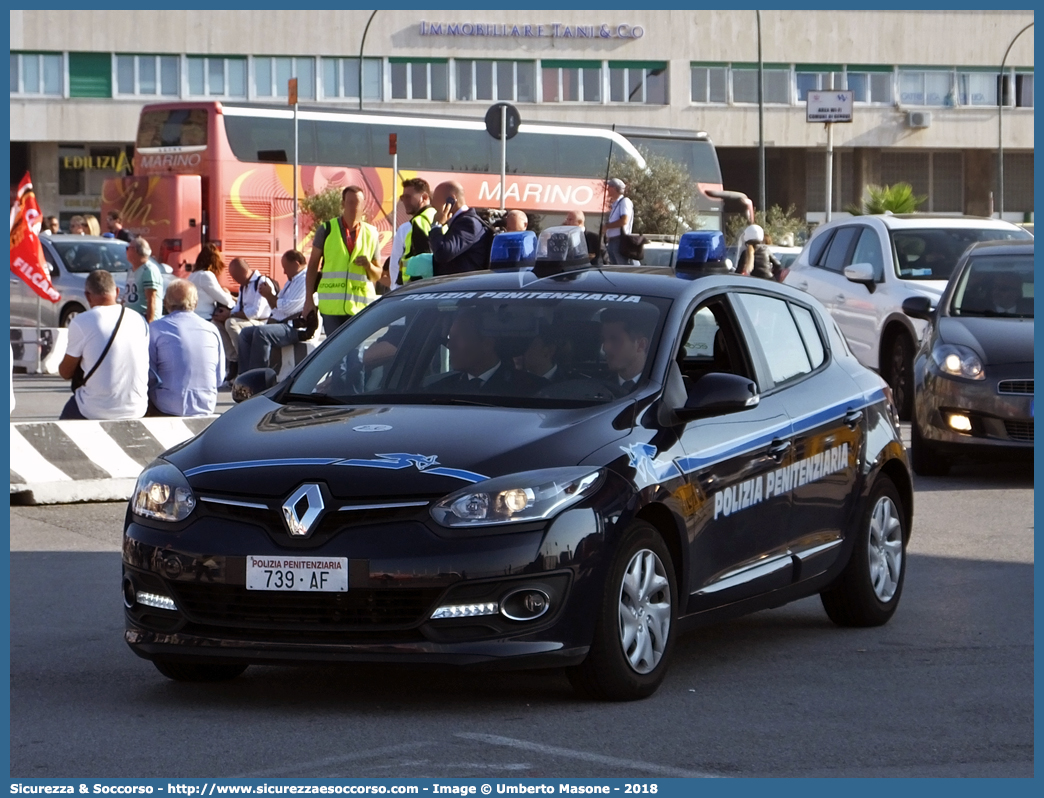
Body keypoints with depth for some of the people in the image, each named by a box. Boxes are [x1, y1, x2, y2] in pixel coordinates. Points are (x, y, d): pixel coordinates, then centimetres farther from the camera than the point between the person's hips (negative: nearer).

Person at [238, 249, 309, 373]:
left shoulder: (305, 280, -12)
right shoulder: (292, 281, 23)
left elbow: (287, 307, -20)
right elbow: (277, 307, 26)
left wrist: (269, 295, -5)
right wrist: (269, 294, 7)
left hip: (296, 329, -11)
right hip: (281, 324, 11)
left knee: (261, 332, -31)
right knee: (245, 333, 5)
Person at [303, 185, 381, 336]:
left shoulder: (370, 234, 11)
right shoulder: (326, 230, 7)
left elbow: (377, 275, 16)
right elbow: (313, 265, 9)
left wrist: (368, 266, -7)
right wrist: (308, 299, 3)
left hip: (360, 307, 1)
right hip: (331, 305, -1)